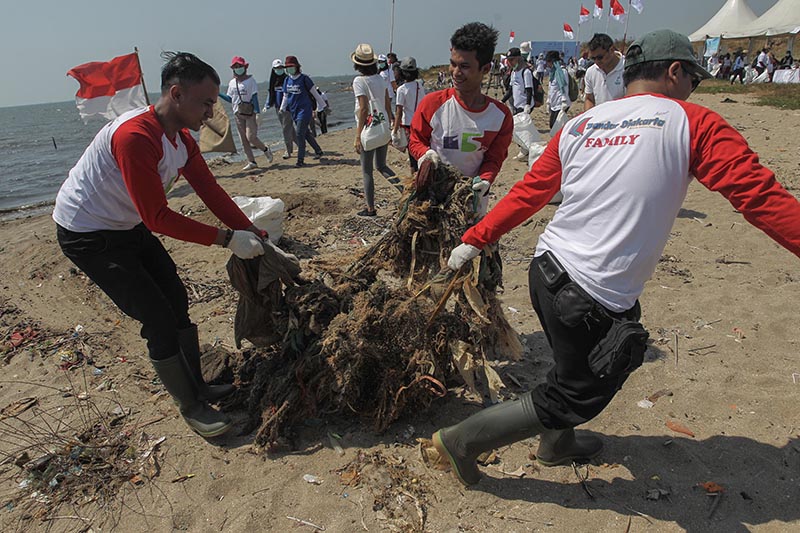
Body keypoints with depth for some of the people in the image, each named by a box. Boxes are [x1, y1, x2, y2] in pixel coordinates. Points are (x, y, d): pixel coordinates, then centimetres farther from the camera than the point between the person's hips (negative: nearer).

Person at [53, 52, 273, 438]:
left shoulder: (182, 138, -1)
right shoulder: (135, 136, -31)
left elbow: (210, 191, 0)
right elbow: (158, 218, -31)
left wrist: (252, 233, -8)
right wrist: (227, 239, -29)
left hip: (130, 229, 9)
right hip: (89, 236, -9)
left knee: (177, 303, 10)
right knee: (159, 321, -9)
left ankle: (198, 387, 27)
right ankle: (190, 407, 9)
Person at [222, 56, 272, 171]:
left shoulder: (250, 80, -4)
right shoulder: (232, 83, 10)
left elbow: (254, 97, -7)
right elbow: (230, 99, 15)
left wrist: (257, 112, -13)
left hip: (250, 113, -5)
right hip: (238, 114, 5)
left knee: (251, 137, -13)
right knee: (244, 140, 4)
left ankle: (266, 150, 14)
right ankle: (252, 162, 11)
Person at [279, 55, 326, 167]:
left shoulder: (304, 79, -8)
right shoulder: (287, 80, 9)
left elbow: (315, 93, -3)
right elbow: (285, 96, 18)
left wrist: (322, 106, 0)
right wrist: (282, 108, 11)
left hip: (304, 110, -7)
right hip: (294, 111, 7)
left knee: (299, 134, -13)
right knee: (306, 133, 14)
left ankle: (300, 160, -7)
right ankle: (318, 151, 31)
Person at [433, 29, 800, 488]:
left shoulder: (579, 126, 11)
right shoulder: (694, 123, -4)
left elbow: (526, 194, 12)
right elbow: (759, 193, -8)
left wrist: (474, 241, 17)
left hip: (547, 269, 7)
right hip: (594, 300, -7)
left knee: (579, 364, 30)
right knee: (575, 397, 13)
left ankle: (557, 445, 51)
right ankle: (462, 440, 19)